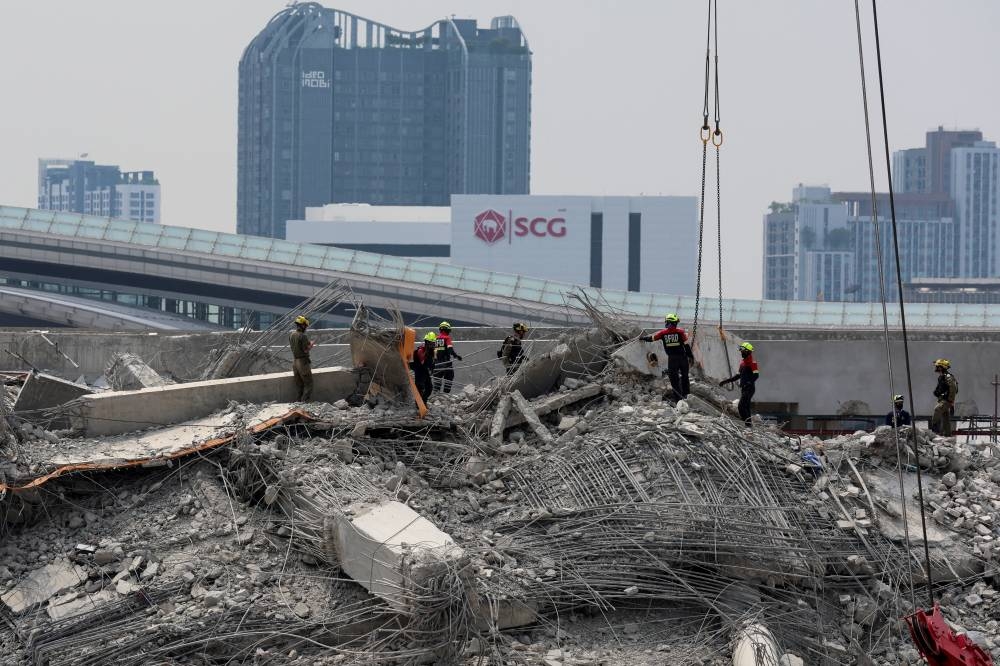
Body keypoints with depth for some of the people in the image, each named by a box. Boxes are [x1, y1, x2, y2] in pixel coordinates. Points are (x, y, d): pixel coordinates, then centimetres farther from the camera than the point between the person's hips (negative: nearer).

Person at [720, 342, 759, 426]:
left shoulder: (752, 362, -11)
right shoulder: (742, 362, 18)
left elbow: (756, 375, -18)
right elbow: (738, 375, 26)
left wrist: (749, 383, -31)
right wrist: (726, 381, 23)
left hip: (749, 388, -10)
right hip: (743, 388, 10)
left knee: (741, 407, -17)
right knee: (745, 407, 11)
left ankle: (747, 424, -18)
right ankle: (748, 424, 15)